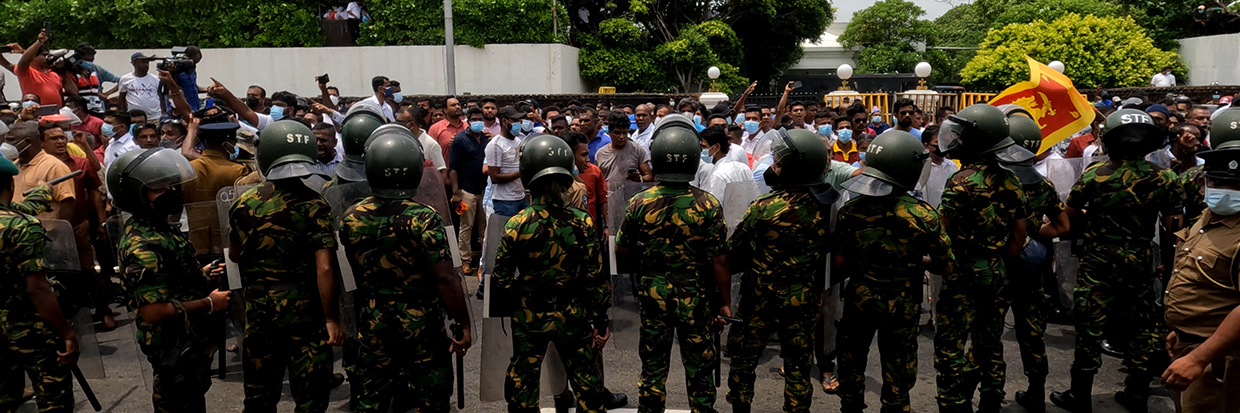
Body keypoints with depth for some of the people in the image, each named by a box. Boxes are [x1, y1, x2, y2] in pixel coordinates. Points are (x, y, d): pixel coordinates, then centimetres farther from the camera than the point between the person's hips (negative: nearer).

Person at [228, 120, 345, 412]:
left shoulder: (244, 204, -1)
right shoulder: (314, 206, -13)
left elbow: (235, 256, 15)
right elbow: (324, 268, -18)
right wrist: (331, 319, -12)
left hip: (258, 310, 4)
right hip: (305, 311, -4)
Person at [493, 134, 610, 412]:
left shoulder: (516, 225, -14)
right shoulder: (582, 223, -12)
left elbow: (502, 279, -7)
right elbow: (595, 277, -8)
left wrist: (510, 303, 12)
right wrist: (601, 319, 2)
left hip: (529, 318, 0)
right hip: (572, 317, 1)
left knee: (522, 386, 16)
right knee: (586, 382, 15)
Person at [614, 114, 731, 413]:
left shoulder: (640, 203, -10)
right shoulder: (708, 205, -15)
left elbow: (622, 251, -1)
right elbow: (719, 261, -11)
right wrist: (725, 303, -1)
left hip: (654, 294, 2)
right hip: (696, 297, -1)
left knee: (653, 366, 16)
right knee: (699, 368, 13)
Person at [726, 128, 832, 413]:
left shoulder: (764, 207, -20)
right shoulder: (823, 208, -9)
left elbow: (735, 251, -10)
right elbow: (825, 252, 2)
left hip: (762, 299, -3)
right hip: (804, 301, 3)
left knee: (743, 357, 16)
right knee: (798, 367, 16)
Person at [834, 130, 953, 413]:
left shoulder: (852, 210, -13)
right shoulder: (923, 216, -19)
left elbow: (839, 265, -10)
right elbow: (946, 267, -12)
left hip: (859, 300, 2)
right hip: (902, 305, -2)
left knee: (851, 361, 23)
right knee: (897, 373, 14)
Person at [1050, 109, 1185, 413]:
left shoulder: (1095, 174, -12)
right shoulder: (1164, 178, -6)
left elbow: (1071, 213, -4)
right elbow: (1173, 225, -4)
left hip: (1098, 264, -2)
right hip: (1140, 263, 3)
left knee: (1090, 329, 4)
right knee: (1141, 330, 16)